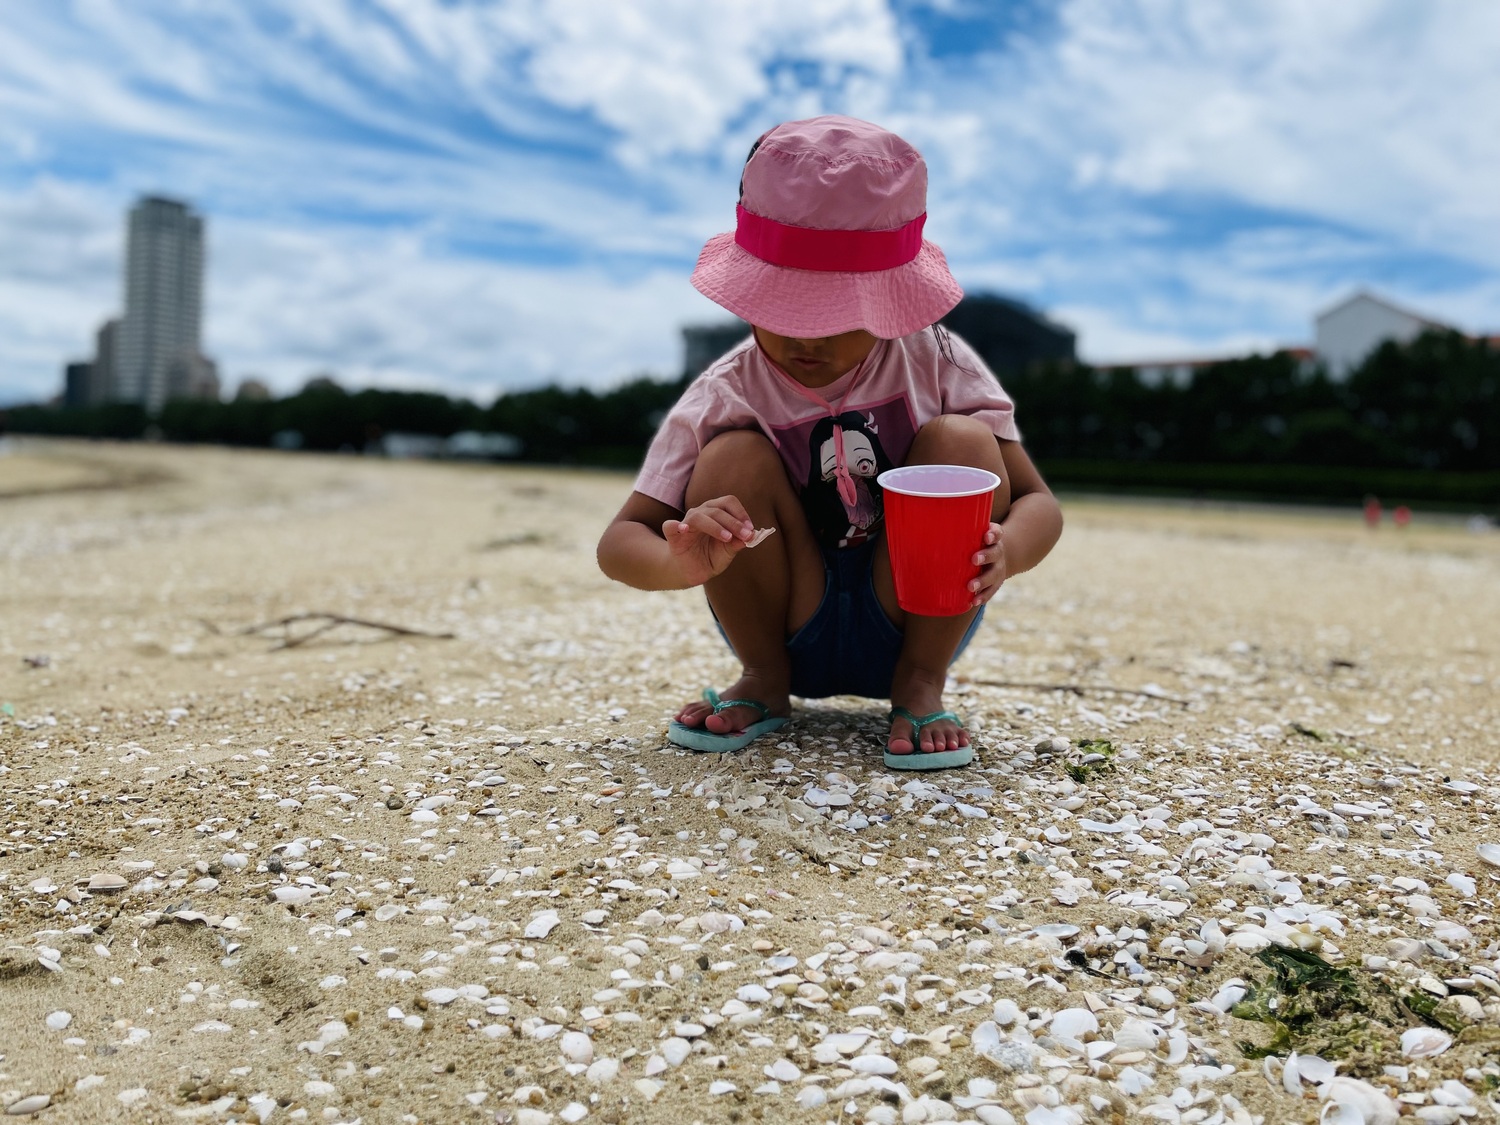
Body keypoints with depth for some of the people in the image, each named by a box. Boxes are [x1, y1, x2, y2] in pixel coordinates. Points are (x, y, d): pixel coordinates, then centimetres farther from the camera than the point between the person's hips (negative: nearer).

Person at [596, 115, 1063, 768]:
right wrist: (683, 561, -39)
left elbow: (1039, 504, -10)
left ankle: (920, 685, -8)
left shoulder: (936, 365, -10)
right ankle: (764, 682, -3)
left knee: (963, 441, -22)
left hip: (911, 622, 1)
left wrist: (1004, 550, -35)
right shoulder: (725, 396, -13)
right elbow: (620, 542, -14)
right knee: (734, 456, -25)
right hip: (793, 632, 0)